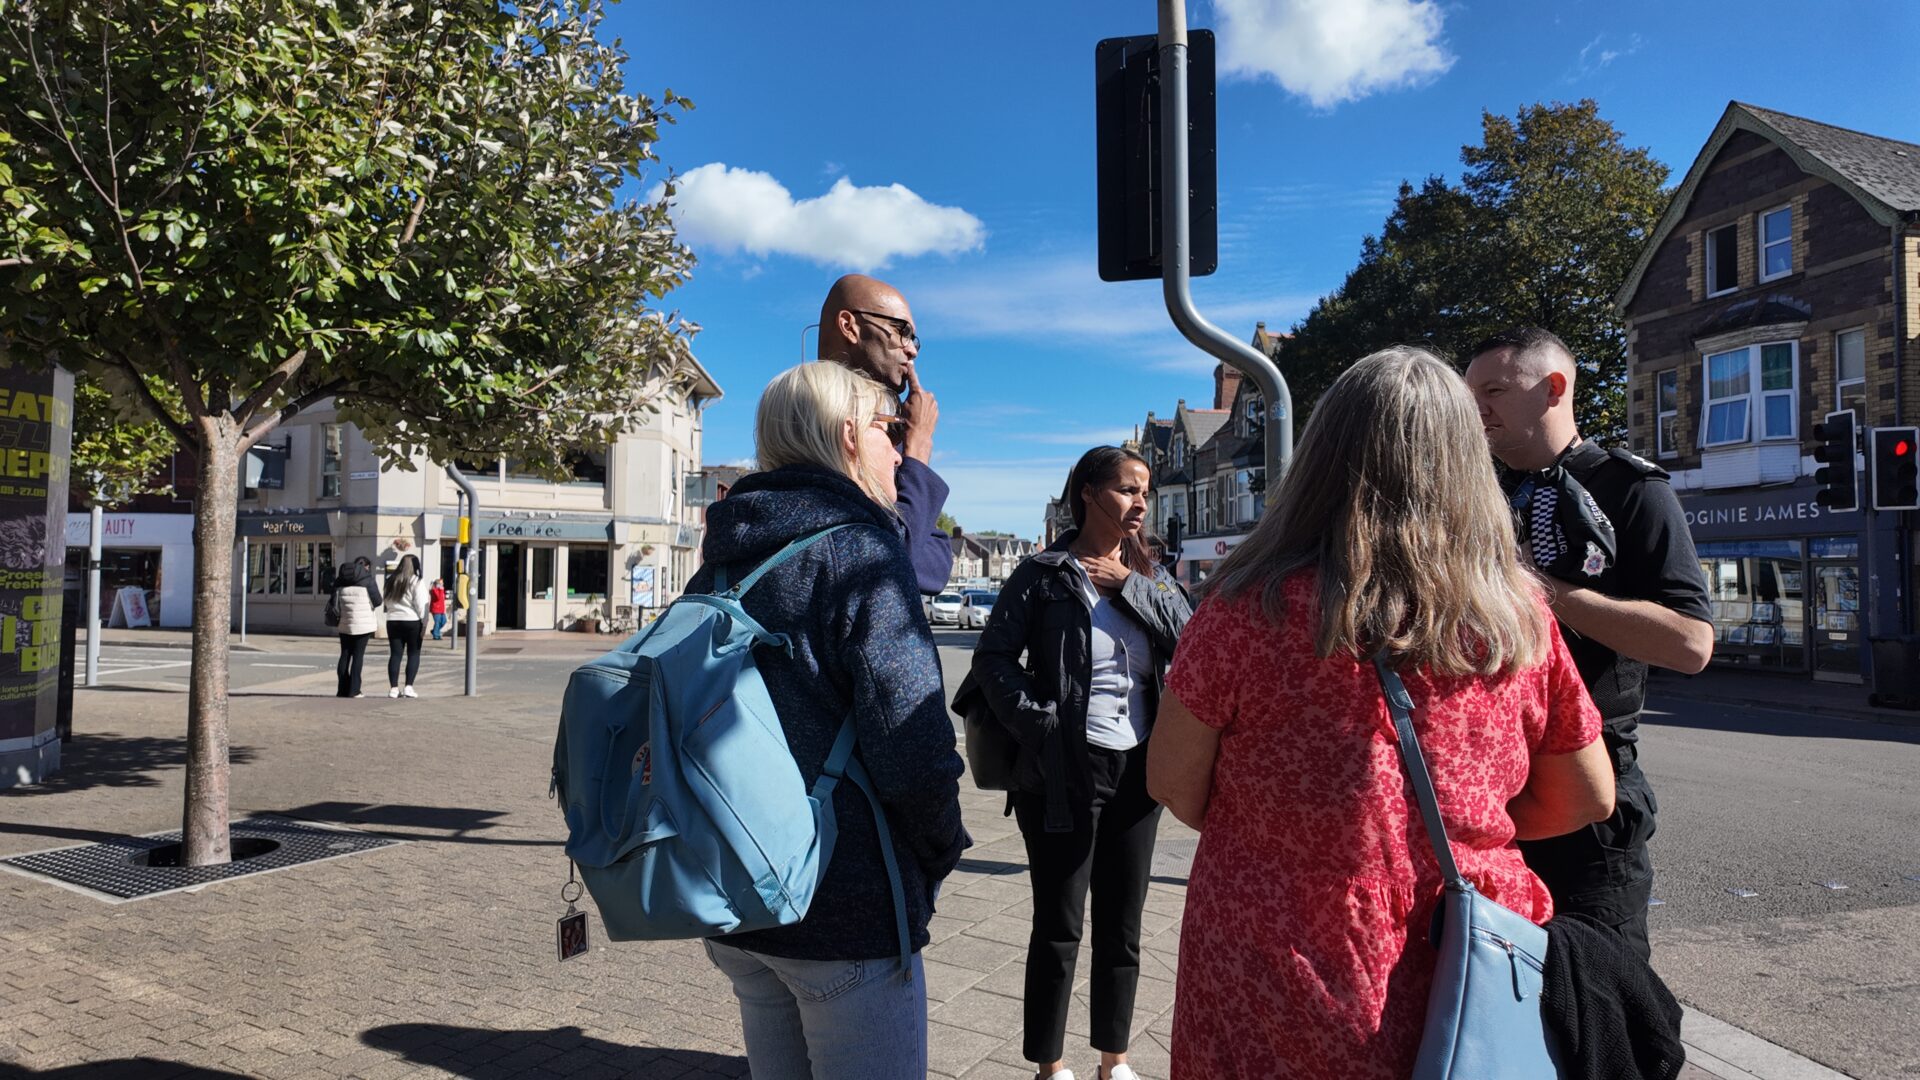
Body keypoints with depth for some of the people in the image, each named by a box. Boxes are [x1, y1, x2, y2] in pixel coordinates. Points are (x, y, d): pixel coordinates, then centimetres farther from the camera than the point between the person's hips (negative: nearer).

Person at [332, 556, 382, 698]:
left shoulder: (340, 580, 8)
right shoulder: (368, 580, -7)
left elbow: (335, 604, 7)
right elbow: (377, 601, -7)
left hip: (345, 624, 4)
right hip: (364, 623, -4)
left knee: (345, 655, 11)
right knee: (358, 655, -1)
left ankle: (342, 689, 11)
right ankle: (353, 690, -2)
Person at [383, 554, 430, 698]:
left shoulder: (391, 580, 11)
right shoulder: (417, 581, -8)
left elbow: (387, 602, 16)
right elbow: (421, 604, -12)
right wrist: (424, 622, -7)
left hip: (393, 621, 5)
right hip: (412, 621, -5)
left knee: (395, 654, 6)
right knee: (413, 654, 3)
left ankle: (394, 688, 2)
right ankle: (408, 686, -4)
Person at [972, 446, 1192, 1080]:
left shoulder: (1148, 576, 9)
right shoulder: (1044, 575, -6)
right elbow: (992, 658, -9)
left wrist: (1130, 585, -14)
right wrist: (1040, 721, -17)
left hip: (1137, 771, 5)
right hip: (1066, 773, -5)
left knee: (1122, 927, 17)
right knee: (1058, 929, 7)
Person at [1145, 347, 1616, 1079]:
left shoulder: (1252, 609, -18)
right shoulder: (1518, 616, -7)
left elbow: (1173, 784, -6)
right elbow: (1588, 797, 7)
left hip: (1279, 1007, -3)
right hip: (1470, 1003, 3)